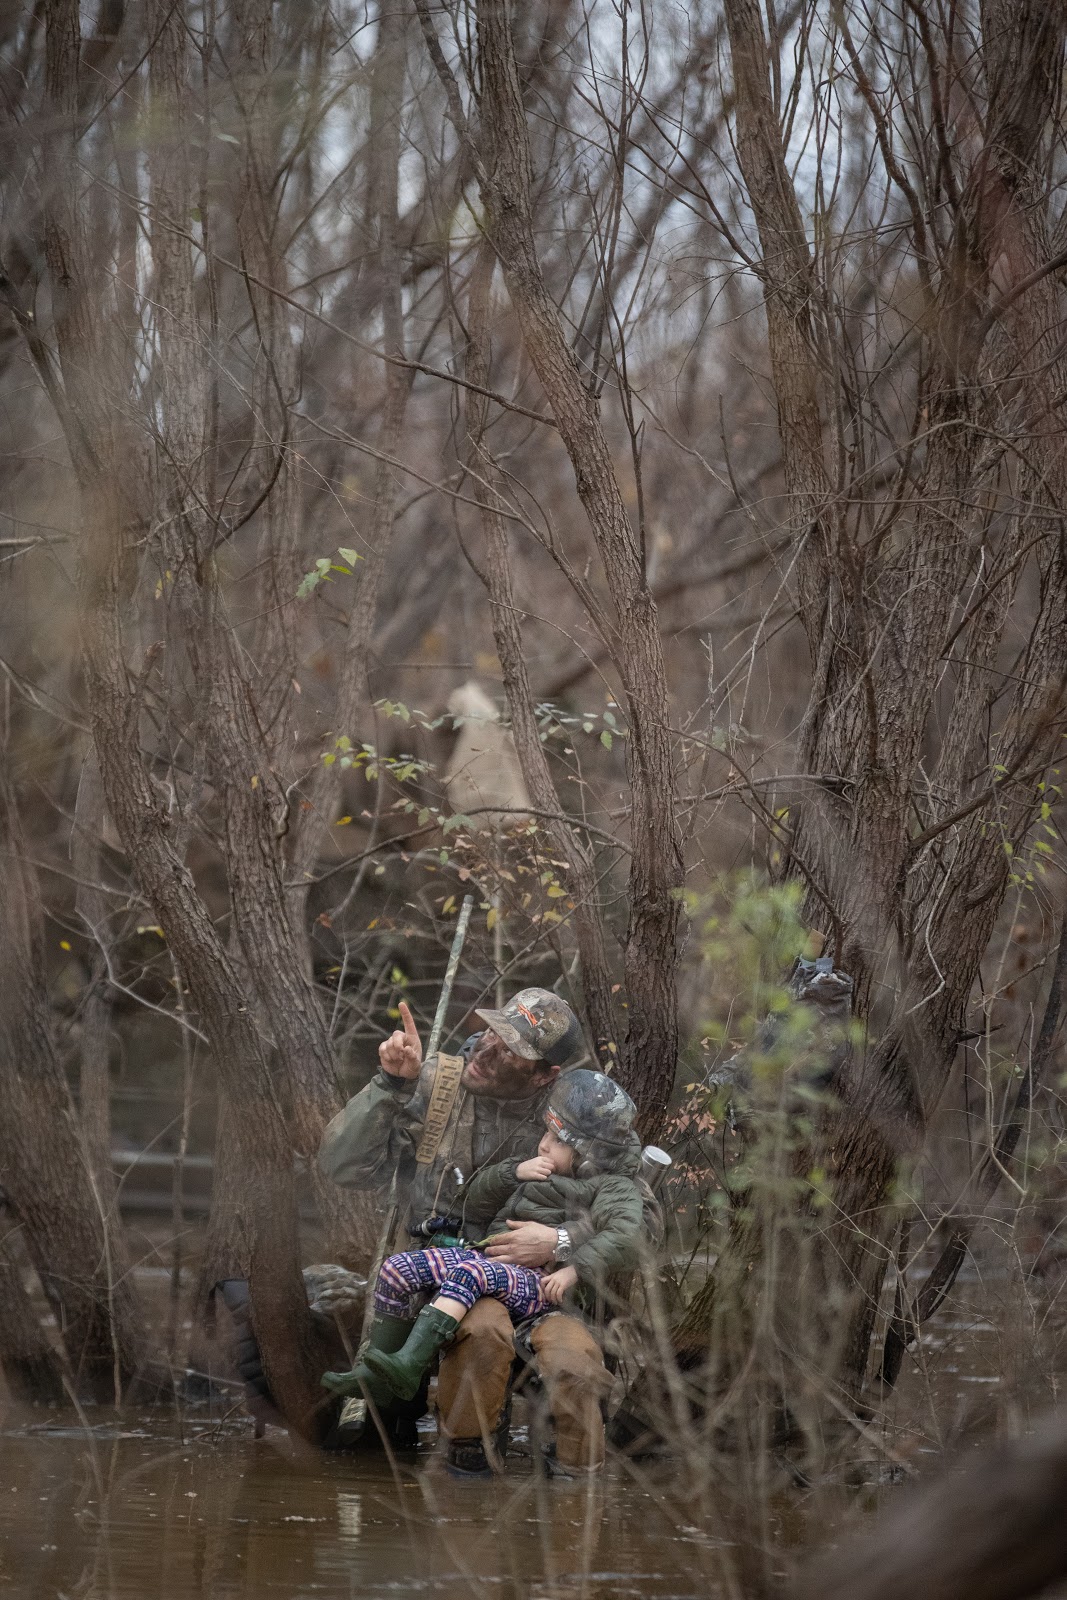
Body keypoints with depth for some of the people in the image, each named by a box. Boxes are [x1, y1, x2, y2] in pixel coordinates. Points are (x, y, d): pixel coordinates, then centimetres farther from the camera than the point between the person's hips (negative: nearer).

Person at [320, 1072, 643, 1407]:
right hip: (490, 1257, 9)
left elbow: (624, 1236, -18)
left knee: (470, 1273, -39)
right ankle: (370, 1373, -11)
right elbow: (475, 1205, 27)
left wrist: (575, 1271, -28)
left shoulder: (613, 1188, 2)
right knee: (397, 1269, -7)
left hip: (538, 1284, -9)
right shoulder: (540, 1173, 28)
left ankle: (408, 1366, -51)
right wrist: (513, 1173, 9)